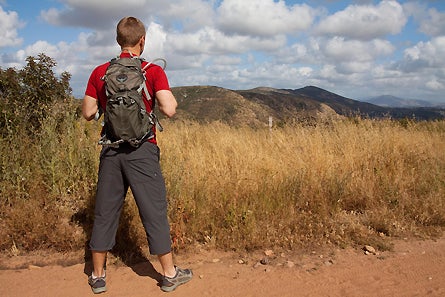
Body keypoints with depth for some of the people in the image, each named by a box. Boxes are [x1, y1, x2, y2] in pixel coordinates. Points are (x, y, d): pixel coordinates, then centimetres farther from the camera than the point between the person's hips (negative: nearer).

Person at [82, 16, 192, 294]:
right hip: (142, 150, -3)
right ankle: (170, 274, 18)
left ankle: (98, 276, 24)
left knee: (105, 212, 13)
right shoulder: (153, 71, -7)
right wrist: (167, 94, 5)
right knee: (155, 211, 6)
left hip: (111, 150, 4)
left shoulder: (100, 72, 4)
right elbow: (169, 109, -16)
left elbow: (88, 112, 7)